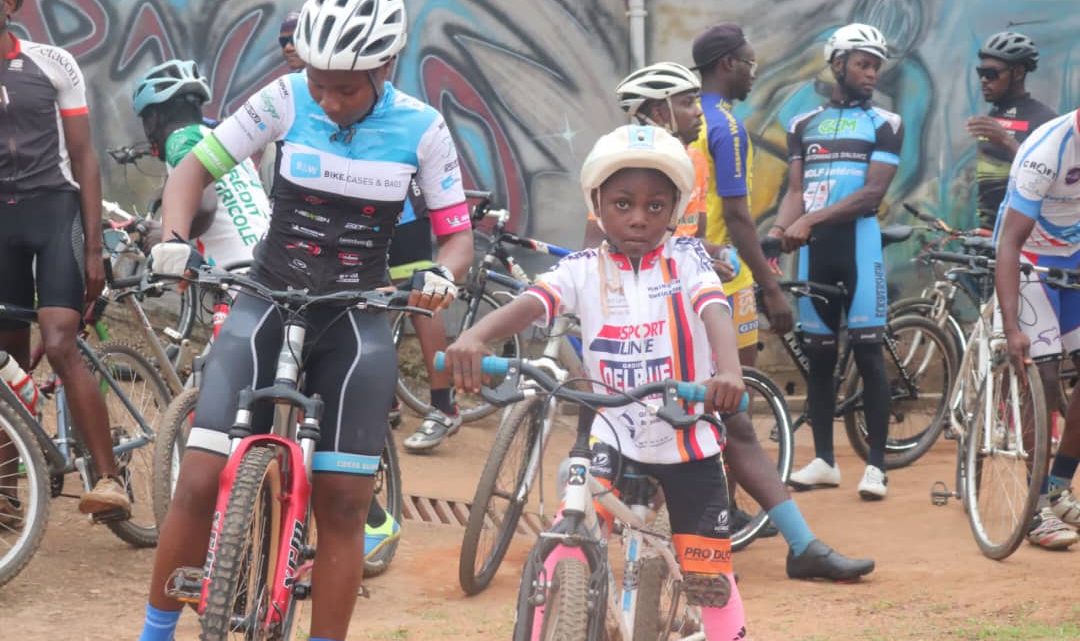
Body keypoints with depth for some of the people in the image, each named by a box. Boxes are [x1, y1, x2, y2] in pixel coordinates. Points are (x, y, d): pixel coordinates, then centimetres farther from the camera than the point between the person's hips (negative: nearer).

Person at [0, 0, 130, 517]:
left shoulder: (53, 64, -1)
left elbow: (83, 157, 2)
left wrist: (93, 249, -3)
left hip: (54, 208, -3)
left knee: (59, 347, -17)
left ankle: (110, 479, -16)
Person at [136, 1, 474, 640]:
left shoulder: (422, 128, -8)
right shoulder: (286, 100, -9)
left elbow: (460, 232, 0)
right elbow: (195, 167, -3)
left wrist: (442, 274, -23)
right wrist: (175, 239, -21)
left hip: (356, 321, 1)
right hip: (269, 301, 0)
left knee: (343, 503, -4)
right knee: (201, 482, -10)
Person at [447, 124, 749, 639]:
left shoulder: (687, 260, -5)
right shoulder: (583, 269, -4)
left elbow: (715, 311, -23)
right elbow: (529, 305, -22)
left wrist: (728, 370, -46)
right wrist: (473, 337, -44)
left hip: (689, 447, -1)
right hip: (614, 445, 1)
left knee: (708, 578, 5)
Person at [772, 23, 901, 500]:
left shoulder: (885, 124, 2)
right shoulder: (803, 126, 12)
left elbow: (872, 194, -10)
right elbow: (796, 192, 3)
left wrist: (811, 218, -20)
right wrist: (775, 233, -18)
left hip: (859, 243, -3)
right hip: (814, 247, 3)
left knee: (868, 353, -5)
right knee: (818, 355, 7)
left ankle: (876, 465, -2)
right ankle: (824, 460, 14)